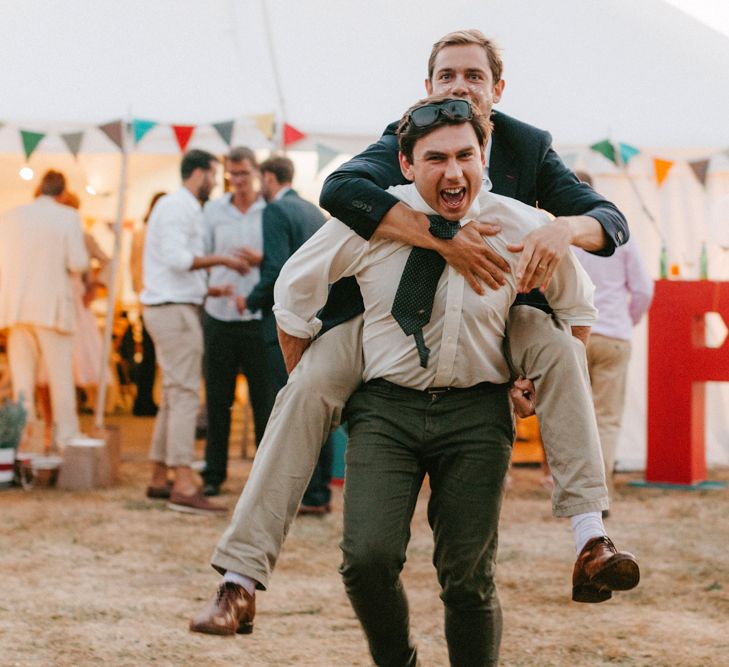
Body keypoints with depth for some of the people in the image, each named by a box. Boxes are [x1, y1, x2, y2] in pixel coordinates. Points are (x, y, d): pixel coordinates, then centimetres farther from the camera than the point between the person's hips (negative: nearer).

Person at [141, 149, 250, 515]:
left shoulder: (182, 207, 22)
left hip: (169, 308, 11)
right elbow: (176, 257, -22)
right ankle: (184, 487, -18)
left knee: (173, 397, 13)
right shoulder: (178, 206, -10)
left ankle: (159, 479, 15)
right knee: (185, 394, -14)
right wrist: (221, 259, -17)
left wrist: (206, 289, 19)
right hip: (175, 310, -11)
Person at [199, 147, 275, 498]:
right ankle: (213, 474, 15)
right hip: (219, 314, 3)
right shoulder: (213, 210, 9)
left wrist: (260, 259, -15)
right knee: (217, 399, 7)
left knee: (265, 399, -1)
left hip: (259, 316, -2)